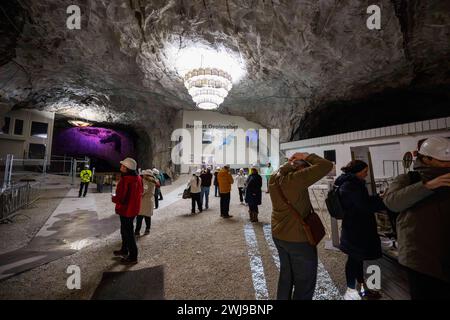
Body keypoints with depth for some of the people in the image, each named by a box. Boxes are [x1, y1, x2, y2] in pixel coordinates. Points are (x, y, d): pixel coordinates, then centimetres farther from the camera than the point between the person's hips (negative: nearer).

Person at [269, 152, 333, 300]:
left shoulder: (274, 178, -4)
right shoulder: (297, 178, -25)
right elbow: (327, 165, -21)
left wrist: (290, 162, 5)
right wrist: (306, 157, -10)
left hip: (278, 235, 8)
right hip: (299, 238, -7)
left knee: (286, 275, 28)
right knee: (304, 282, 15)